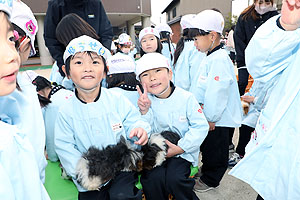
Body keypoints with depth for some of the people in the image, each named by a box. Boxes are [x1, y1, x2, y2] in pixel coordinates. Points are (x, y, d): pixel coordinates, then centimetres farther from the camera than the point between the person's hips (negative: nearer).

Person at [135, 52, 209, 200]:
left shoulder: (186, 97, -8)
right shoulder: (146, 101, -2)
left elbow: (201, 126, -7)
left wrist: (180, 147, -14)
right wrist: (144, 112, -21)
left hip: (182, 151, -1)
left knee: (174, 179, -24)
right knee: (152, 179, -23)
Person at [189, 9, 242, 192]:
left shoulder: (220, 59, -22)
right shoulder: (210, 58, 10)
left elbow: (217, 92, -27)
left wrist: (210, 118, -22)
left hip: (219, 119, -9)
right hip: (210, 115, 9)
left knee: (215, 150, 9)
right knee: (207, 147, 23)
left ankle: (210, 180, 27)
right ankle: (207, 171, 43)